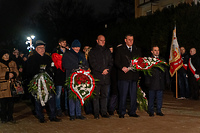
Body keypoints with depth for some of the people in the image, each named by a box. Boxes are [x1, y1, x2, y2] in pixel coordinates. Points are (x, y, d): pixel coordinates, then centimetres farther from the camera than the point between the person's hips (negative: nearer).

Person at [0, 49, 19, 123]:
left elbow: (16, 72, 6)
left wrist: (13, 74, -15)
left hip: (11, 85, 3)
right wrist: (8, 74, -19)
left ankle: (10, 117, 13)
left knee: (11, 102, 2)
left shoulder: (13, 63, 16)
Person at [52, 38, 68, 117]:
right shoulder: (56, 51, 6)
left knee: (67, 92, 3)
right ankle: (58, 109, 5)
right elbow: (55, 62, 1)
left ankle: (67, 109, 11)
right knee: (58, 93, -4)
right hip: (59, 75, -3)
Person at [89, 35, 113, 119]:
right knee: (96, 96, -2)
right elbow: (93, 64, -6)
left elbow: (111, 62, 14)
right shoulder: (93, 52, 3)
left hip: (106, 77, 4)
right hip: (96, 77, -4)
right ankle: (96, 113, 4)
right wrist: (102, 70, -13)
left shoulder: (107, 51, 17)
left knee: (104, 95, 8)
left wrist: (107, 69, -5)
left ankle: (104, 112, 14)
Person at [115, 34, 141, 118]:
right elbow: (116, 61, -1)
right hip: (124, 75, -4)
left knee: (133, 95, 7)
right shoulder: (119, 49, 4)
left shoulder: (137, 50, 17)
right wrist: (122, 67, -18)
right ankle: (122, 113, 8)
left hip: (134, 76, 4)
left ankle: (132, 112, 18)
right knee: (123, 95, -2)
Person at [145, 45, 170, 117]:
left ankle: (159, 111, 18)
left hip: (160, 83, 3)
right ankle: (151, 111, 14)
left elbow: (166, 71, 15)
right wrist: (147, 82, -9)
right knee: (151, 97, 3)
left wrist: (167, 81, 9)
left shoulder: (162, 60, 12)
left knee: (160, 97, 8)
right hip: (152, 83, -3)